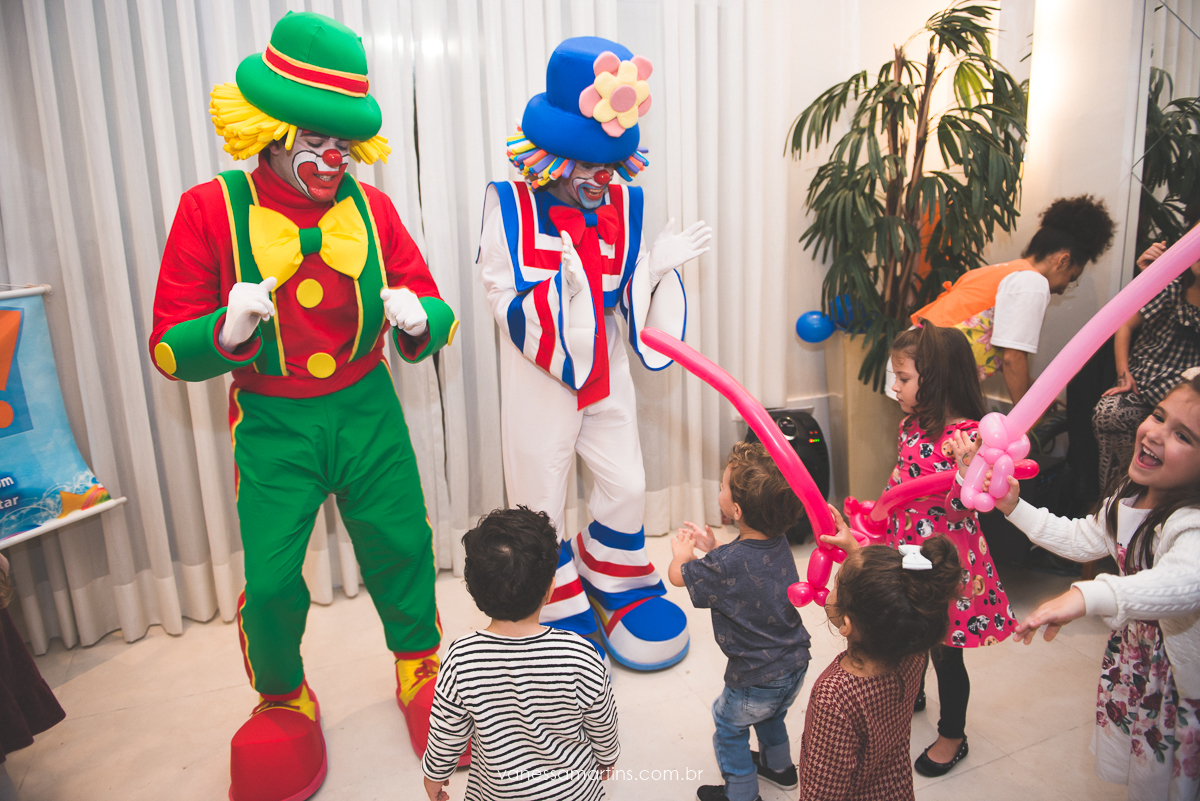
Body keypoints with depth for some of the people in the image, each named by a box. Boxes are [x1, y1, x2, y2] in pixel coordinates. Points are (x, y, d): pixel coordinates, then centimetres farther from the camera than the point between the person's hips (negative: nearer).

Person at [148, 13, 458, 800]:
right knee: (270, 579, 3)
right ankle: (283, 705, 36)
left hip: (367, 410, 2)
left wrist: (418, 318, -24)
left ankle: (420, 668, 41)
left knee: (402, 545, 11)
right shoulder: (210, 210, -10)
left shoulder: (370, 206, -4)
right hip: (273, 424, -1)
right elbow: (168, 350, -8)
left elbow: (436, 310, 0)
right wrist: (225, 332, -30)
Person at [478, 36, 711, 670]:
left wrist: (657, 266, -13)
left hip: (605, 371, 4)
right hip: (538, 376, -4)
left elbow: (623, 296, 4)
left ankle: (611, 579, 44)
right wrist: (562, 285, -36)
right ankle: (559, 613, 34)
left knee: (627, 486, 14)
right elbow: (508, 305, -19)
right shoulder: (511, 205, -16)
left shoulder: (622, 202, -2)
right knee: (541, 505, 9)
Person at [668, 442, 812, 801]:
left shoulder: (726, 563, -33)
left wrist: (682, 552, 7)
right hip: (795, 665, 7)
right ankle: (779, 766, 58)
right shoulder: (779, 542, -11)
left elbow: (678, 575, -13)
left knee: (729, 727, 21)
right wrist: (712, 547, 6)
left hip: (757, 680, -7)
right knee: (771, 715, 35)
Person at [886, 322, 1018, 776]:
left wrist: (967, 467, -46)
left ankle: (953, 736, 33)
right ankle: (911, 694, 53)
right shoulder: (911, 424, -1)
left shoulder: (967, 435, -25)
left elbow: (965, 504, -29)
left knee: (945, 650, 11)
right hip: (906, 551, 7)